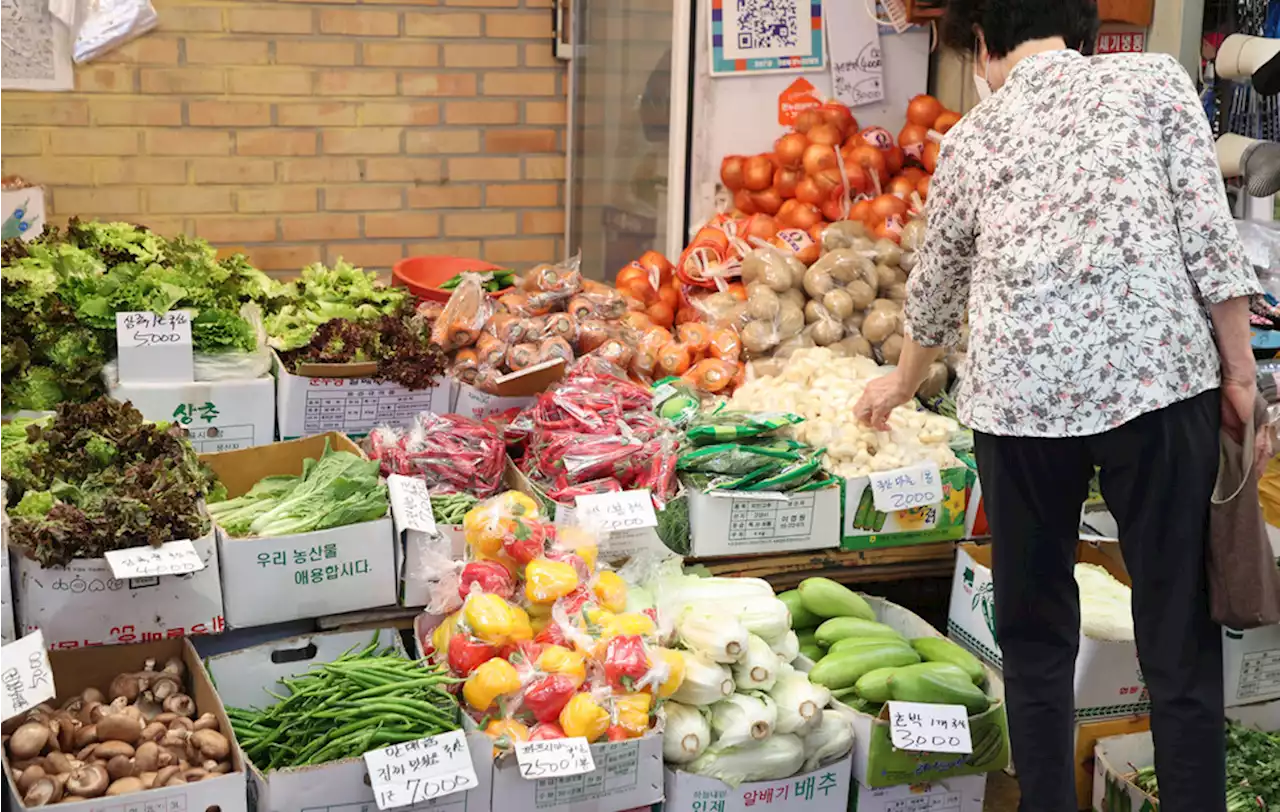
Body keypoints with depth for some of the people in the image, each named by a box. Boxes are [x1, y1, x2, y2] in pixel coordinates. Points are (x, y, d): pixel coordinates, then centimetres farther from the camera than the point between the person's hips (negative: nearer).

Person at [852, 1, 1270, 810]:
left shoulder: (972, 136, 14)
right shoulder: (1155, 77, 10)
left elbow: (938, 284, 26)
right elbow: (1208, 235, 0)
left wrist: (901, 382, 43)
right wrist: (1239, 372, 5)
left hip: (1020, 390, 2)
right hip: (1154, 372, -1)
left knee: (1035, 629, 15)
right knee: (1179, 632, 6)